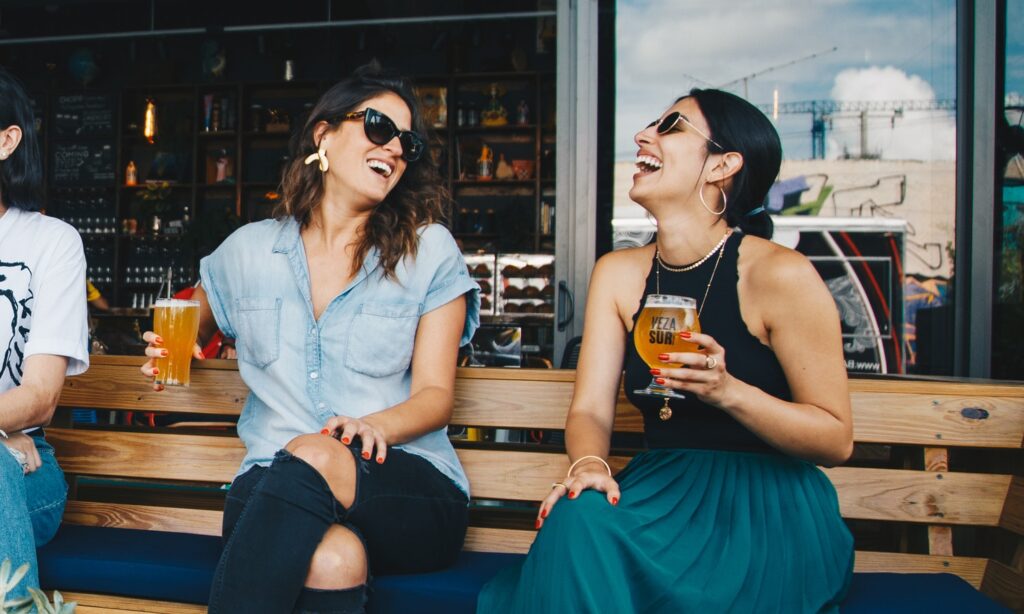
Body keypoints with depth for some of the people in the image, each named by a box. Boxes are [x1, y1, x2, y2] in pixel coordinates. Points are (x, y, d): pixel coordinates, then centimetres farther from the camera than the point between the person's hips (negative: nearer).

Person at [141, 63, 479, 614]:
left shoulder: (430, 251, 6)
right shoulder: (248, 250, 13)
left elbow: (435, 394, 1)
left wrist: (377, 425, -20)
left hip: (411, 489, 0)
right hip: (271, 486, 0)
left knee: (311, 459, -35)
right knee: (332, 559, -37)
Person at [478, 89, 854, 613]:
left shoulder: (779, 275, -11)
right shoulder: (617, 273, 6)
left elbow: (836, 439, -7)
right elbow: (590, 409, 0)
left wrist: (729, 391, -23)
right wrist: (588, 465, -23)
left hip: (768, 507, -4)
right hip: (661, 487, 4)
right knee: (577, 518, -29)